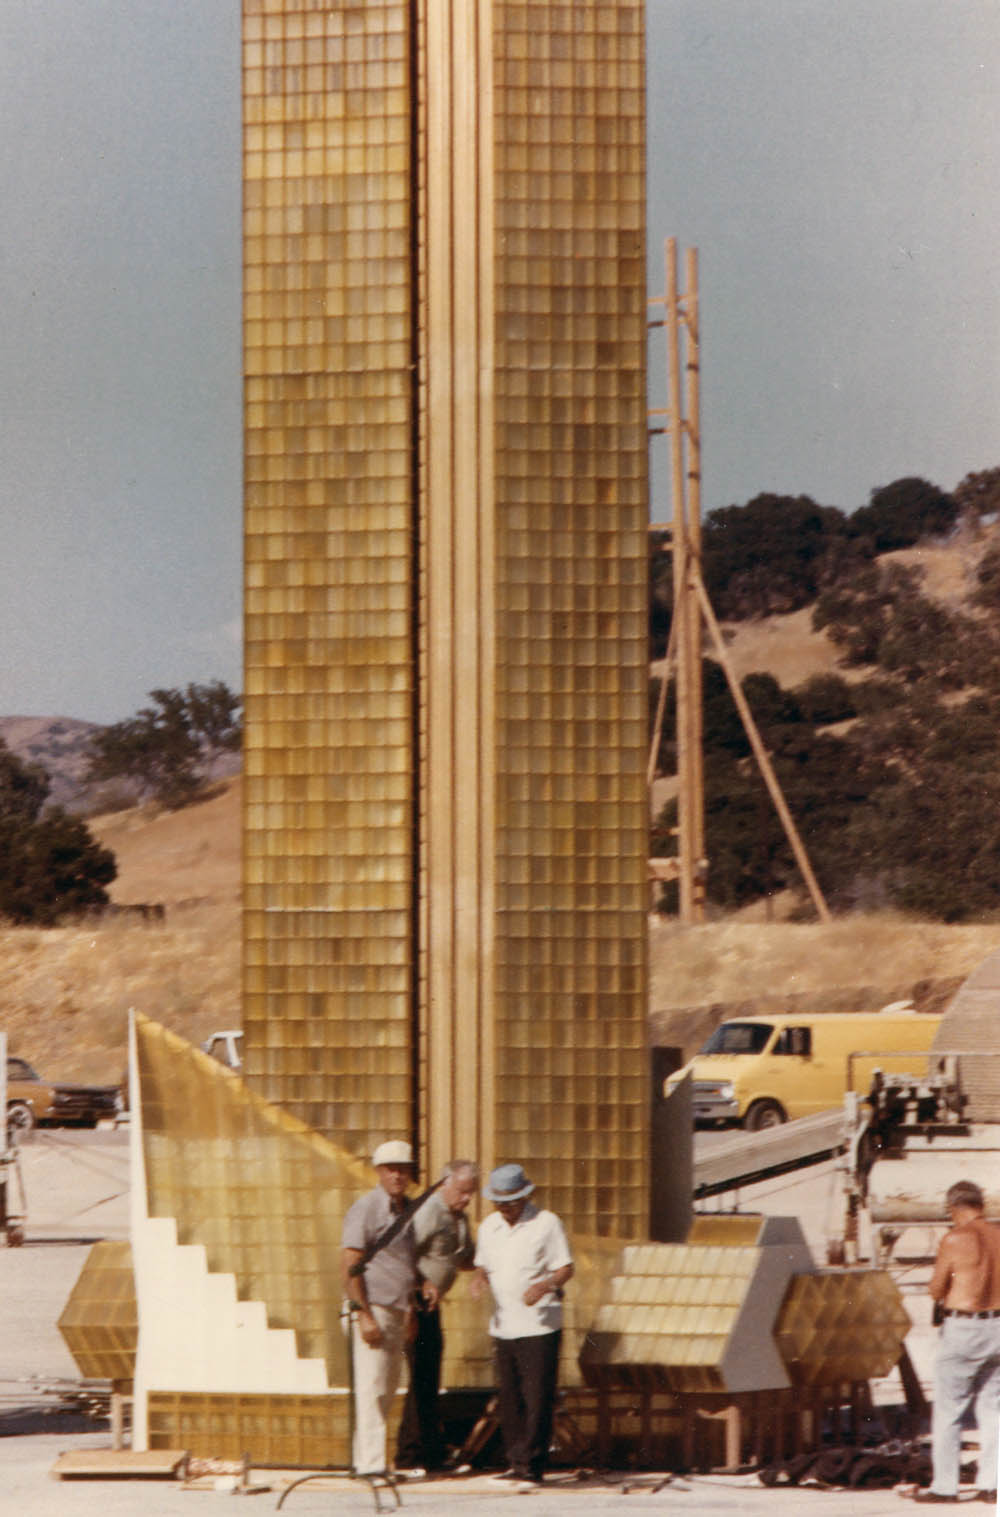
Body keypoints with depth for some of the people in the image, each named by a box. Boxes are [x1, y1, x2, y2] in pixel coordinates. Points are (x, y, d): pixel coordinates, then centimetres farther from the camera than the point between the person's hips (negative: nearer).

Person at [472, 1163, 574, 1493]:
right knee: (509, 1399, 9)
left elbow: (566, 1268, -5)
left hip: (539, 1326, -6)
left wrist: (545, 1285, -25)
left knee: (537, 1399, -8)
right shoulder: (489, 1227, 12)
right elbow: (483, 1265, 21)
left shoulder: (546, 1223, -5)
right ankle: (516, 1462, 20)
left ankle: (532, 1467, -7)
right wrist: (481, 1278, -2)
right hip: (503, 1326, 6)